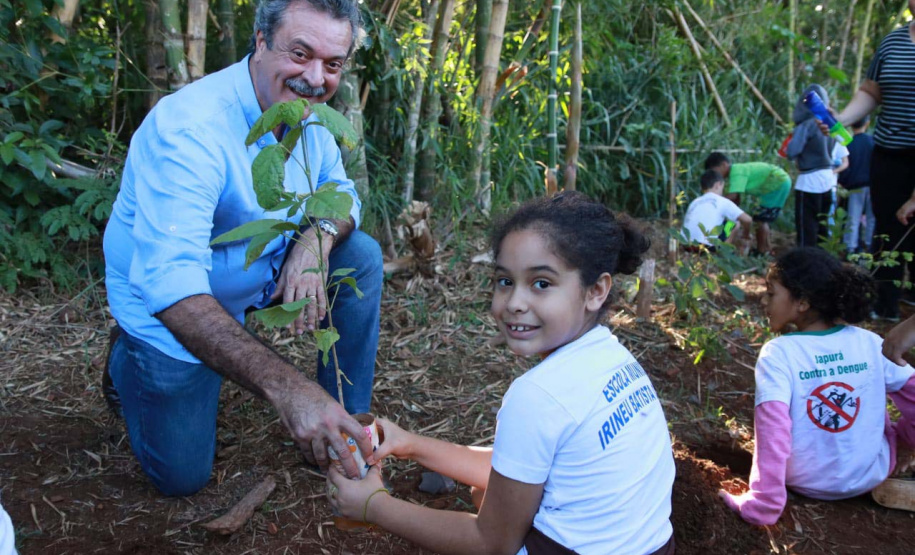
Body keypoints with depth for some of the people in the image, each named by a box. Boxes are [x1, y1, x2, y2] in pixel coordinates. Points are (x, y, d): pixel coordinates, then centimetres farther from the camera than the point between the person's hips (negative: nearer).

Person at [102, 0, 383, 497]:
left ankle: (348, 423, 1)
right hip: (168, 309, -6)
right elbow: (171, 285, -45)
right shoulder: (188, 129, -35)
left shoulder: (308, 110, -11)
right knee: (182, 476, 0)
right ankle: (129, 361, 27)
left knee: (361, 255, -13)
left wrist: (315, 240, -28)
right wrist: (285, 385, -57)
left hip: (264, 274, 6)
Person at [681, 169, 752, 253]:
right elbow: (747, 220, 4)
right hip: (707, 246, -6)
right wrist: (746, 235, 26)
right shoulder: (722, 201, 9)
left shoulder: (694, 202, 23)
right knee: (736, 223, 15)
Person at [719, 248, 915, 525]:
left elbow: (773, 430, -28)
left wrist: (761, 505, -24)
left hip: (809, 484, -3)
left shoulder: (777, 353, -20)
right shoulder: (871, 343, -9)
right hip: (873, 475, 3)